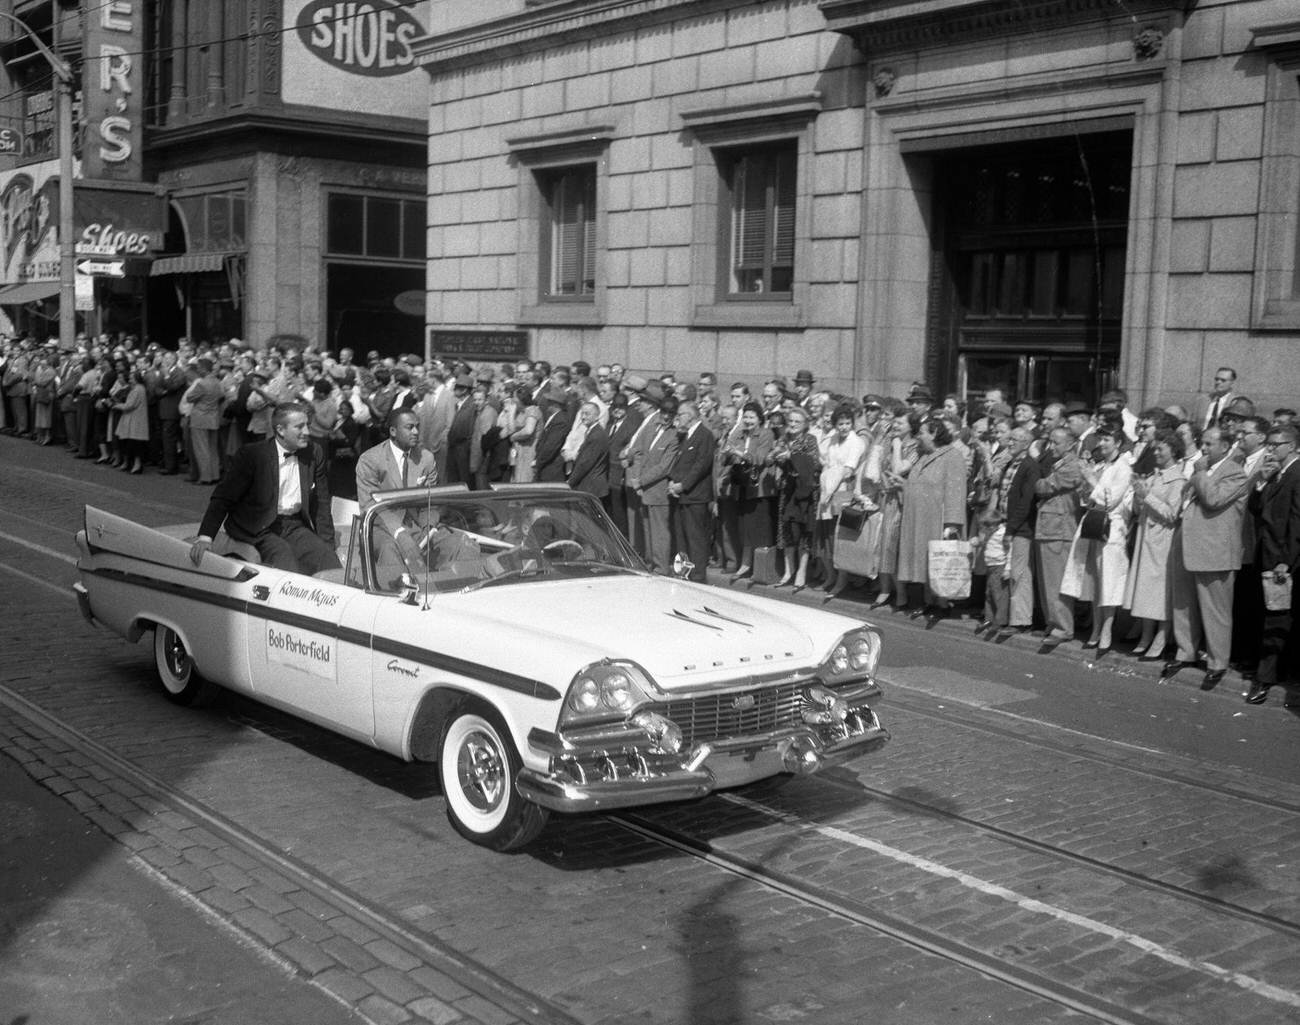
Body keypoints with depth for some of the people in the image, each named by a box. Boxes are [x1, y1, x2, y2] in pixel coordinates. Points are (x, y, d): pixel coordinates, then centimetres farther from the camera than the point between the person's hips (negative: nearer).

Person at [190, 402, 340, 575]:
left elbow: (321, 505, 13)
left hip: (296, 527, 3)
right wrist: (205, 537, -18)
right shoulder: (252, 454, -5)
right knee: (283, 554, -32)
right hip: (261, 531, -3)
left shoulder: (314, 455, 6)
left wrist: (328, 546, 5)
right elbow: (223, 497, -6)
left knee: (328, 558, -22)